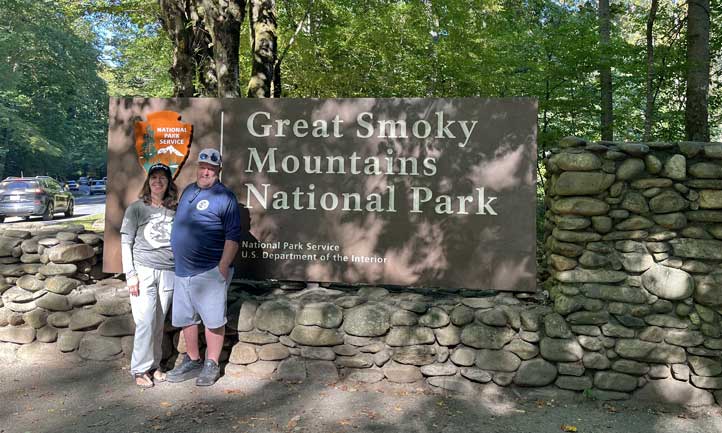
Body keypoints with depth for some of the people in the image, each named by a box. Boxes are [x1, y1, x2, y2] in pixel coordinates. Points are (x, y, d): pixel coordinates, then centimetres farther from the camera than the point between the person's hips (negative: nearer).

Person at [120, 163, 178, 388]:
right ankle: (140, 370, 8)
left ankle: (155, 365, 21)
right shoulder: (136, 209, 2)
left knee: (159, 323, 7)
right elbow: (125, 243, 1)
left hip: (169, 273, 3)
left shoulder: (175, 211, 10)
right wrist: (131, 275, -6)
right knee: (146, 322, -5)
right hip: (144, 271, -3)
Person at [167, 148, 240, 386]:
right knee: (185, 319, 15)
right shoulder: (188, 191, 13)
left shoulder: (225, 197, -9)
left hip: (209, 272, -7)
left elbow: (232, 237, -13)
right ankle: (192, 361, 31)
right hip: (182, 270, 8)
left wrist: (223, 267, -18)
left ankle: (211, 366, 16)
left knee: (213, 320, 2)